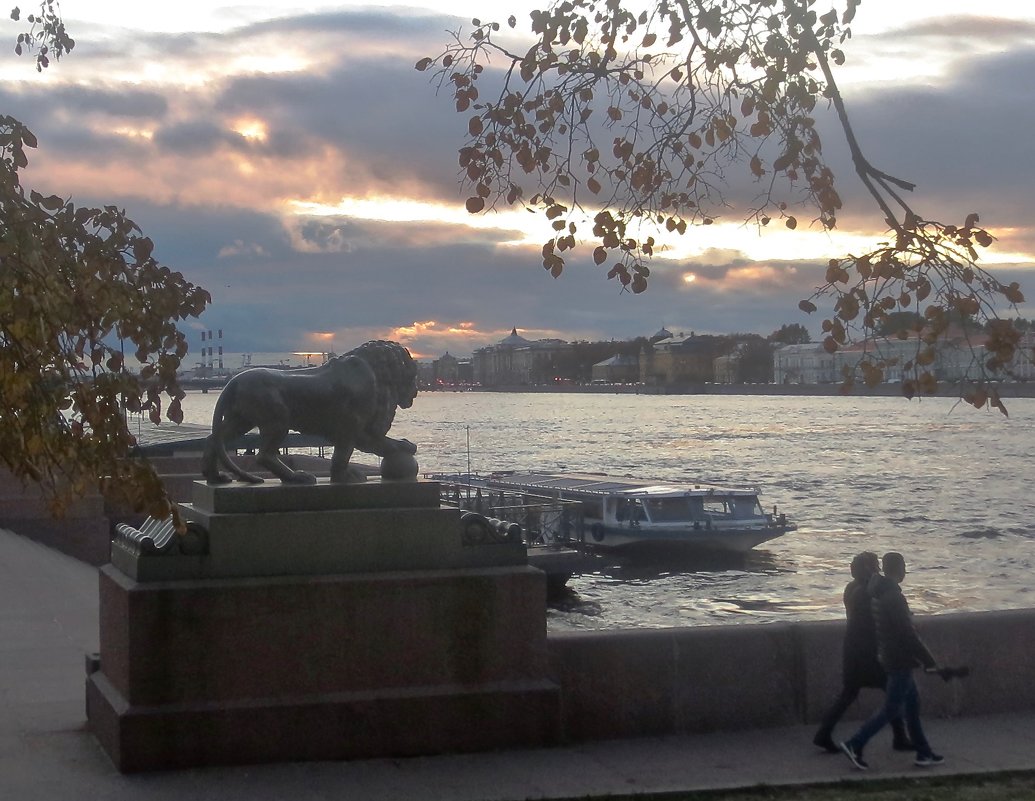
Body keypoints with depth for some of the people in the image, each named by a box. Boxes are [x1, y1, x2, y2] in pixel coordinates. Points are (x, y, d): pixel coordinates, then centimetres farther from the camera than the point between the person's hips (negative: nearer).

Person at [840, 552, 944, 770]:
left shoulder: (878, 593, 7)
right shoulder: (893, 597, -22)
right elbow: (908, 633, -22)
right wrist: (928, 660, -16)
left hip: (889, 656, 10)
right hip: (900, 660, -10)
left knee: (912, 701, 15)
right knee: (891, 708, -2)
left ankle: (923, 753, 20)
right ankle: (855, 744, -2)